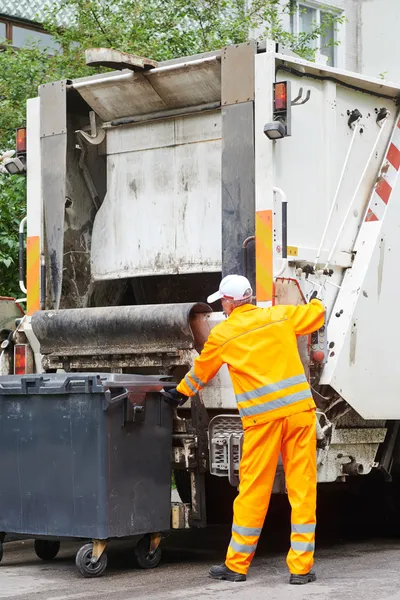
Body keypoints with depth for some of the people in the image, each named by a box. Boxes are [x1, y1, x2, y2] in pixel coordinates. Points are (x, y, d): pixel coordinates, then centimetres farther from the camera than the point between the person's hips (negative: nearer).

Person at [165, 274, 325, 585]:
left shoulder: (221, 334, 5)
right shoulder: (280, 316, 8)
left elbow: (201, 372, 21)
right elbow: (316, 313, 24)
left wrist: (180, 392, 40)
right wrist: (316, 302, 49)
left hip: (262, 417, -2)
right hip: (299, 409, 2)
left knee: (253, 491, 6)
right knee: (302, 489, 4)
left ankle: (236, 565, 17)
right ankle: (301, 567, 7)